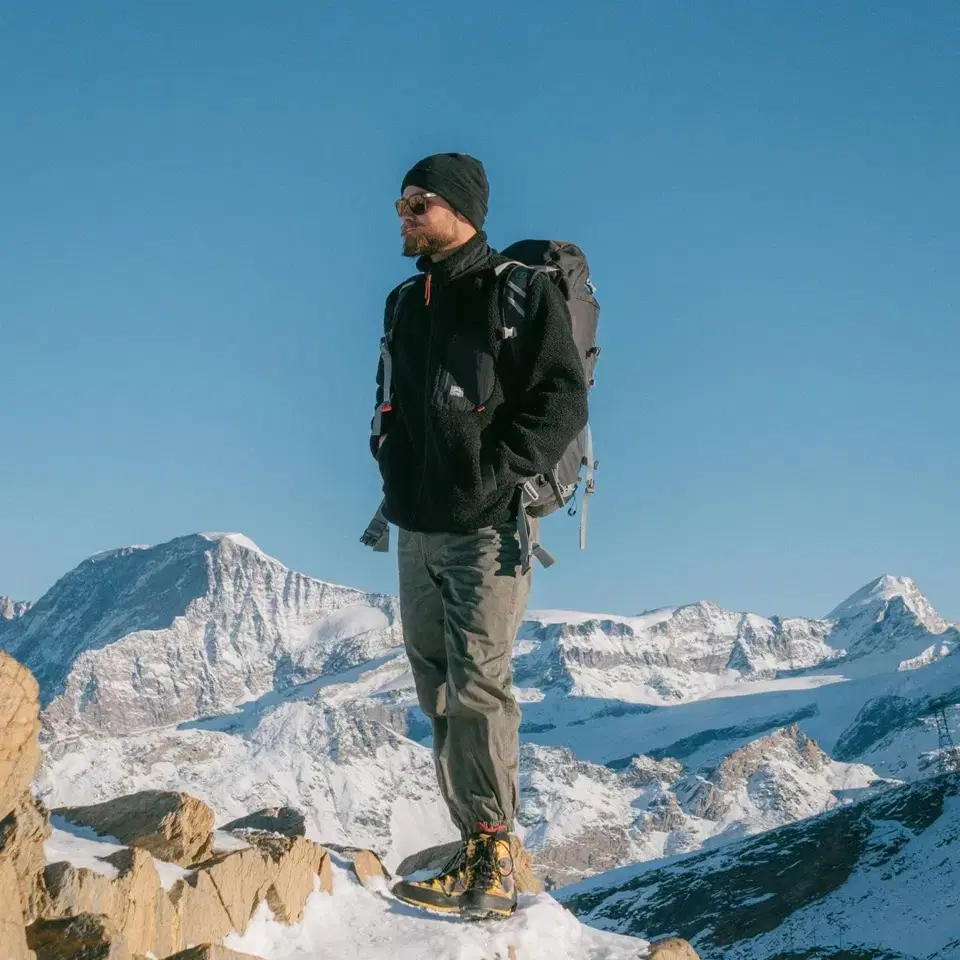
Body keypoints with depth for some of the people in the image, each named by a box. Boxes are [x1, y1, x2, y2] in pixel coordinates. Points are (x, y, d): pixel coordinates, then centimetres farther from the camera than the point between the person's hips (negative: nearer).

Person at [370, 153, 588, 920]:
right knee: (441, 697, 7)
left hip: (486, 528, -7)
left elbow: (564, 402, -11)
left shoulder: (519, 290, -4)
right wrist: (393, 462, 8)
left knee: (477, 691, -11)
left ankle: (494, 863, -3)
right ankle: (480, 855, 13)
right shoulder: (406, 303, 17)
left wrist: (492, 475, -16)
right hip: (417, 530, 7)